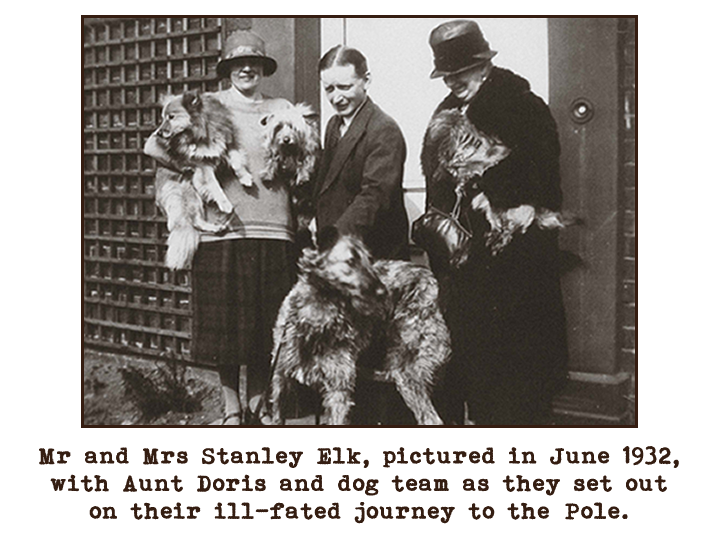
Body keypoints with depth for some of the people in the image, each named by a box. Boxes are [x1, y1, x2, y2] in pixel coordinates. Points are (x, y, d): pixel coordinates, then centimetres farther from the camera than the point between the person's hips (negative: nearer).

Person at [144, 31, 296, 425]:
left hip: (272, 233, 1)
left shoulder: (282, 110, 12)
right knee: (225, 327, 4)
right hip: (221, 232, -1)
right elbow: (163, 156, 6)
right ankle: (231, 410, 18)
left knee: (265, 331, 5)